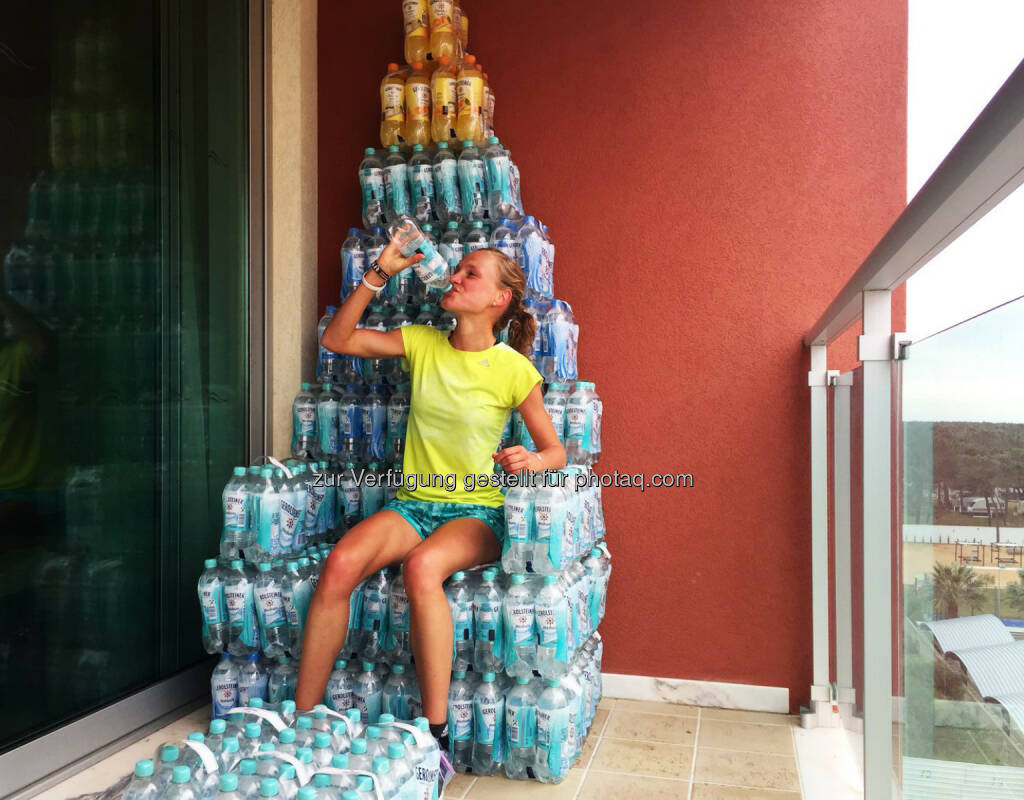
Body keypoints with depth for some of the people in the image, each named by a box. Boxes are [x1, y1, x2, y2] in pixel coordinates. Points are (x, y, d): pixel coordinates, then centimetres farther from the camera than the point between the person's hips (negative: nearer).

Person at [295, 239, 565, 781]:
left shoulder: (514, 370, -4)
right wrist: (379, 275, 2)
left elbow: (555, 451, 3)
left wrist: (532, 461, -22)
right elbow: (336, 339, 9)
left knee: (422, 566, -36)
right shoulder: (422, 343, 6)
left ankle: (435, 735, -24)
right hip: (412, 505, 3)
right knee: (341, 563, -26)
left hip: (476, 512, -3)